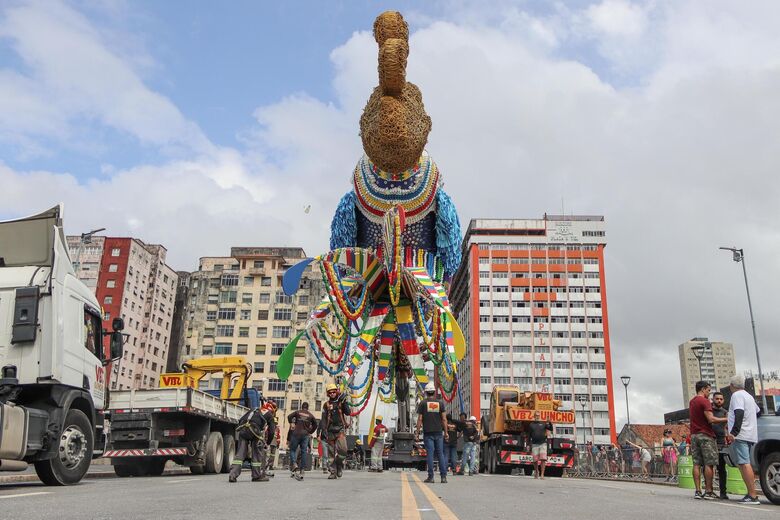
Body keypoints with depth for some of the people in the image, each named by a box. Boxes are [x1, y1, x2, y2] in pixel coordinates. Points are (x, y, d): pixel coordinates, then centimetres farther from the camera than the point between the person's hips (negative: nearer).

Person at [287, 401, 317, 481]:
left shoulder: (297, 412, 8)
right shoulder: (310, 415, 13)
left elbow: (289, 416, -7)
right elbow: (315, 424, 12)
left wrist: (291, 423, 3)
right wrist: (310, 432, 16)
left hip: (296, 433, -1)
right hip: (305, 435, 2)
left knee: (293, 450, 7)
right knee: (304, 452, 2)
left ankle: (294, 465, -18)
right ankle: (302, 471, -3)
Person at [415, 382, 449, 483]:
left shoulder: (423, 403, 0)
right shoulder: (440, 403, 4)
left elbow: (420, 419, -3)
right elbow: (444, 419, 2)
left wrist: (417, 432, 2)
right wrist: (446, 431, 8)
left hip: (428, 433, -2)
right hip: (438, 432, 2)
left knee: (430, 454, 0)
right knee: (440, 454, 6)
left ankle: (431, 477, -2)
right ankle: (443, 476, 2)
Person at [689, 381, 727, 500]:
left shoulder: (692, 402, 18)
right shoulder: (704, 401, -10)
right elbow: (710, 419, -18)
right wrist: (726, 419, -10)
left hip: (694, 435, 7)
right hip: (705, 435, -7)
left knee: (697, 464, 3)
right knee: (709, 464, -3)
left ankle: (698, 491, 1)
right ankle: (708, 491, -3)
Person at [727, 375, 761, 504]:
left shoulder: (737, 395, -6)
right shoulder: (749, 396, 23)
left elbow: (739, 414, -19)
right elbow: (758, 412, 37)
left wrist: (734, 432, -25)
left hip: (740, 435, -10)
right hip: (750, 435, 10)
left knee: (744, 464, -13)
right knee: (745, 464, 11)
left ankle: (753, 496, -18)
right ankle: (751, 494, 10)